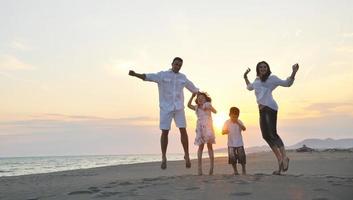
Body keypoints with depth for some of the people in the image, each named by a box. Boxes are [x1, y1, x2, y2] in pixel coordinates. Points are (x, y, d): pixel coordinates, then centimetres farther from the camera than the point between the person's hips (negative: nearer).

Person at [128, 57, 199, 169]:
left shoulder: (182, 77, 11)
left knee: (183, 130, -7)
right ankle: (164, 158, 7)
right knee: (165, 132, -5)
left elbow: (193, 87, 27)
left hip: (179, 107, 3)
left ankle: (186, 156, 6)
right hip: (166, 107, -2)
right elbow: (148, 77, -15)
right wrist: (135, 74, -32)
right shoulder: (162, 75, 0)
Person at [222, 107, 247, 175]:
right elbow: (223, 132, -2)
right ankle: (235, 171, 13)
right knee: (232, 157, -3)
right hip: (231, 144, 0)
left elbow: (244, 129, -18)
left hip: (239, 143, 0)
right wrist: (225, 131, -25)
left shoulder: (239, 122, -2)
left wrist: (238, 123, -30)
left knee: (242, 156, 0)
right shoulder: (227, 122, -4)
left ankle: (244, 169, 20)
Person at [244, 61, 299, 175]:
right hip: (262, 109, 8)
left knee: (272, 133, -19)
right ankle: (280, 160, 6)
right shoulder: (256, 81, 24)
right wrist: (245, 77, 42)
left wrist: (294, 72, -8)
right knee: (266, 135, 1)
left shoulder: (271, 78, 5)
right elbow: (249, 87, 44)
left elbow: (287, 83, 4)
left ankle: (284, 157, -12)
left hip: (270, 107, -7)